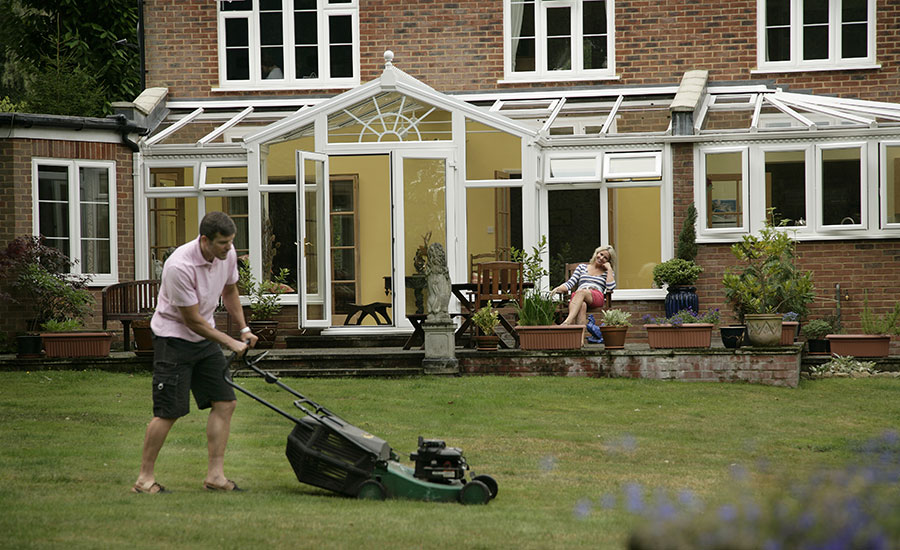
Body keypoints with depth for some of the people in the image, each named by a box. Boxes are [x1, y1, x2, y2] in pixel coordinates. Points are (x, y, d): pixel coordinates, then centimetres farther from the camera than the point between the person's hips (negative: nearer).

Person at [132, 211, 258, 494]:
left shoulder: (227, 255, -7)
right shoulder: (180, 266, -29)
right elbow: (193, 320, -22)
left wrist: (244, 329, 12)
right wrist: (231, 343, -14)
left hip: (205, 338, 7)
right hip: (174, 338, -7)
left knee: (225, 403, 0)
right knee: (168, 412, -8)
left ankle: (215, 475, 4)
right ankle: (144, 478, 3)